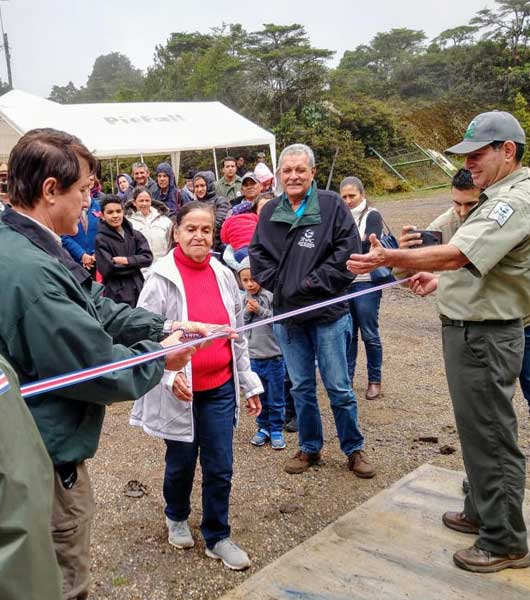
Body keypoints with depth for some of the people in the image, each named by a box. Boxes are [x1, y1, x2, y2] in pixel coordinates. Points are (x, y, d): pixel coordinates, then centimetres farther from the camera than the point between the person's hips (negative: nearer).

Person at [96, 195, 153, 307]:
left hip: (138, 289, 4)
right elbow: (107, 269, -14)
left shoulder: (134, 234, 7)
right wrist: (135, 264, -8)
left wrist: (126, 260, -13)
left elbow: (148, 258, -1)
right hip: (116, 293, -4)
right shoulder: (101, 239, -6)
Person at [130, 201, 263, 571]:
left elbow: (238, 335, 8)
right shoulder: (162, 279, -11)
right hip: (178, 390, -3)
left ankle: (218, 537, 27)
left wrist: (250, 384, 9)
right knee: (181, 463, 15)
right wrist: (169, 375, -24)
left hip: (220, 388, 3)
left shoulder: (224, 275, 2)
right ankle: (177, 518, 44)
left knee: (220, 467, 7)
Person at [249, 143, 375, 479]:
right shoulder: (270, 212, 8)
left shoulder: (332, 205, -5)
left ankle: (354, 449, 22)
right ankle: (310, 448, 30)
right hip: (287, 313, 4)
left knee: (339, 387, 4)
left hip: (328, 312, -4)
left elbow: (349, 252, -10)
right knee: (301, 387, 14)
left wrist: (313, 284, -12)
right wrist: (278, 284, -3)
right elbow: (258, 256, 11)